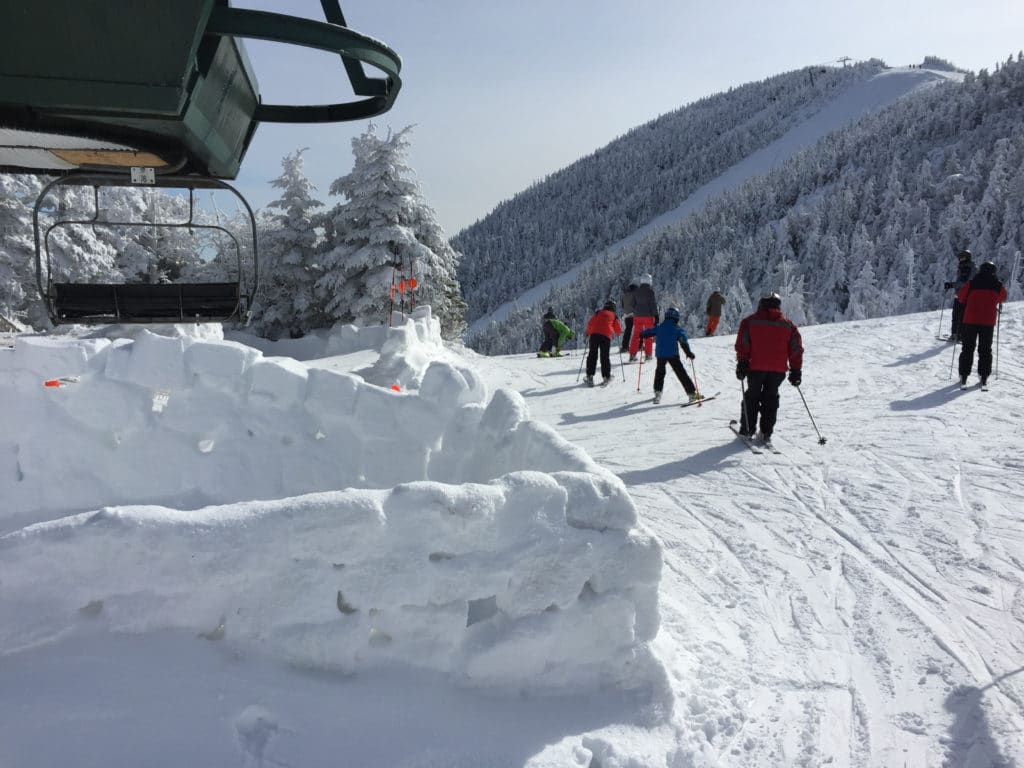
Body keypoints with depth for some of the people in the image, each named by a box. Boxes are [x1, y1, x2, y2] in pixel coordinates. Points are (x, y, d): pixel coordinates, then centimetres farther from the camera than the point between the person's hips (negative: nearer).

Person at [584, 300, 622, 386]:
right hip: (606, 335, -1)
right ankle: (606, 377, 5)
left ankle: (590, 375, 0)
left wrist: (588, 332, 31)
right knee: (605, 356, 6)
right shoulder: (614, 316, 19)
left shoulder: (598, 313, 22)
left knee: (592, 355, 6)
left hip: (594, 334, 1)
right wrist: (617, 333, 39)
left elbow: (590, 323, 16)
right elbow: (618, 329, 17)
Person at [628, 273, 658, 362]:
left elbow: (633, 304, 10)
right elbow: (653, 304, -10)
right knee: (649, 335, 7)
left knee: (636, 335, 7)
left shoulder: (636, 291, 5)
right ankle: (648, 354, 5)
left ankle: (632, 355, 1)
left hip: (637, 315, 4)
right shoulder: (650, 291, -9)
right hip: (648, 315, -4)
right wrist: (656, 316, -6)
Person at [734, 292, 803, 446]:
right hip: (778, 369, 1)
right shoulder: (788, 324, 9)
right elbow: (796, 349, 7)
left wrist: (742, 363, -5)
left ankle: (747, 429, 9)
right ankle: (766, 432, 7)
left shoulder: (749, 321, 3)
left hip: (755, 367, -1)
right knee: (771, 398, 13)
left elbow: (742, 345, -7)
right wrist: (796, 371, 10)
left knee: (752, 396, 13)